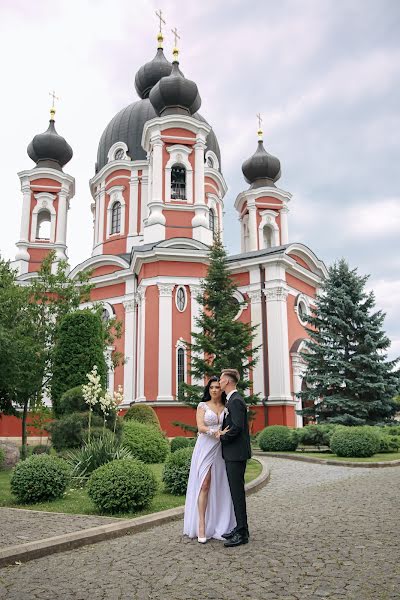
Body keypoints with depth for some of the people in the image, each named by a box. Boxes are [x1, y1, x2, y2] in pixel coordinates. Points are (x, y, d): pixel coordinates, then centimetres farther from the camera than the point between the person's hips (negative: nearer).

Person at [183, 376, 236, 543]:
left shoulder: (227, 408, 11)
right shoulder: (203, 405, 4)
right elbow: (200, 427, -8)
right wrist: (214, 432, -25)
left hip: (220, 450, 3)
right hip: (205, 448, -2)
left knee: (219, 487, 2)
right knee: (204, 485, -9)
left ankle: (219, 526, 9)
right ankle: (201, 526, -5)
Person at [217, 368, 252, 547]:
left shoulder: (235, 401, -16)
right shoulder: (232, 400, 16)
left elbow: (237, 427, -24)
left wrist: (222, 436, -11)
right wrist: (222, 432, 6)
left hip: (236, 454, -10)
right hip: (232, 453, 10)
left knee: (237, 491, -4)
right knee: (235, 491, 15)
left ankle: (242, 533, 3)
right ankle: (240, 528, 24)